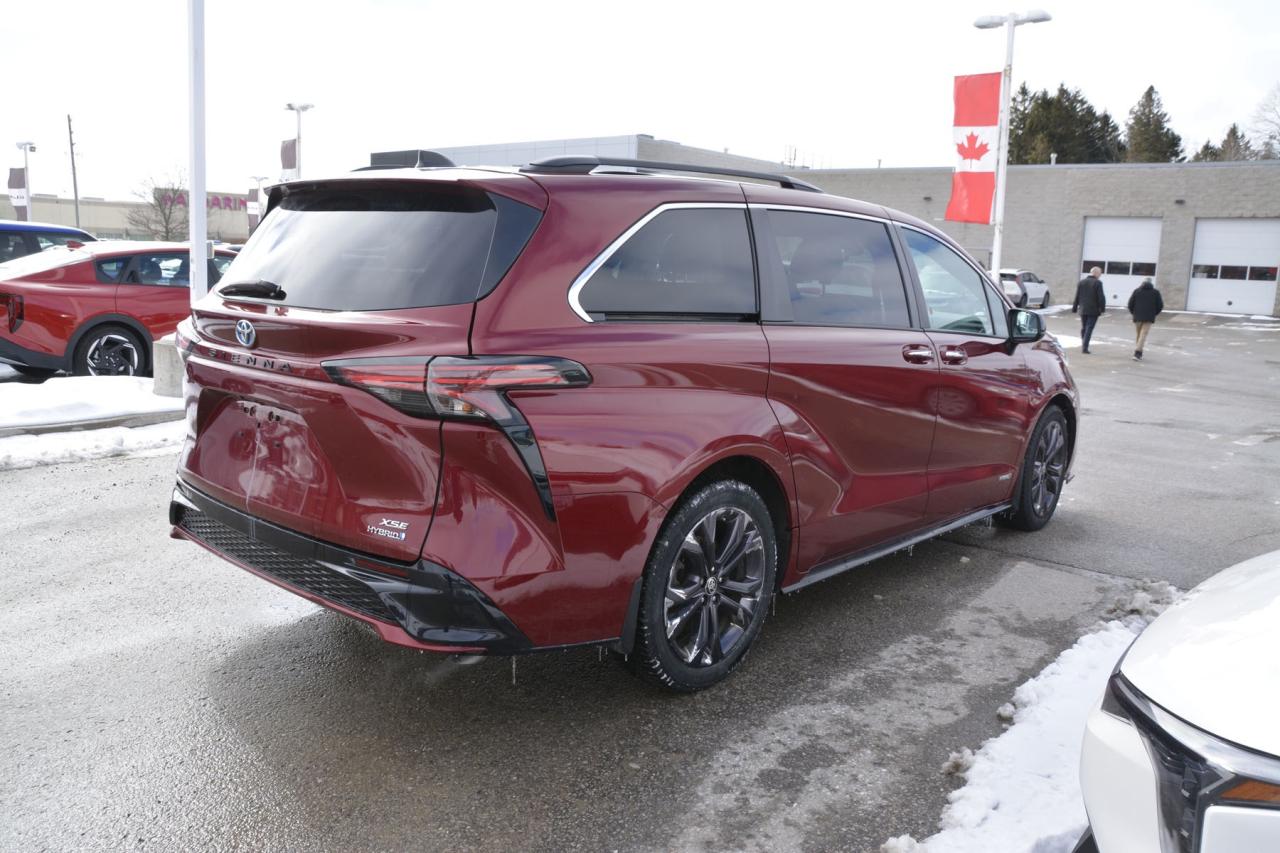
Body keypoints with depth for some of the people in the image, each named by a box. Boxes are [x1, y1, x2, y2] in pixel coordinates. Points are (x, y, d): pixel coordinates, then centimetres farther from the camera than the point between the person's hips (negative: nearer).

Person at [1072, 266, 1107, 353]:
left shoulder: (1081, 282, 6)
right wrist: (1102, 309, -5)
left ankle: (1085, 346, 19)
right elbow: (1101, 297, -12)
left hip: (1083, 310, 5)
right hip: (1093, 310, -5)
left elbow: (1077, 297, 8)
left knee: (1083, 328, 15)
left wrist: (1074, 308, 12)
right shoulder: (1097, 283, -9)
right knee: (1089, 329, -4)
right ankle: (1085, 347, -8)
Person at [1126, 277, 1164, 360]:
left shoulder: (1137, 291, 7)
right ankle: (1137, 353, -20)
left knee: (1139, 334, 14)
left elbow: (1130, 304, 2)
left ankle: (1139, 352, 19)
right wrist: (1153, 313, 19)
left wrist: (1133, 313, 16)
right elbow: (1160, 306, 4)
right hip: (1149, 318, -2)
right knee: (1143, 335, -7)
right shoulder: (1156, 292, 6)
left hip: (1137, 317, 2)